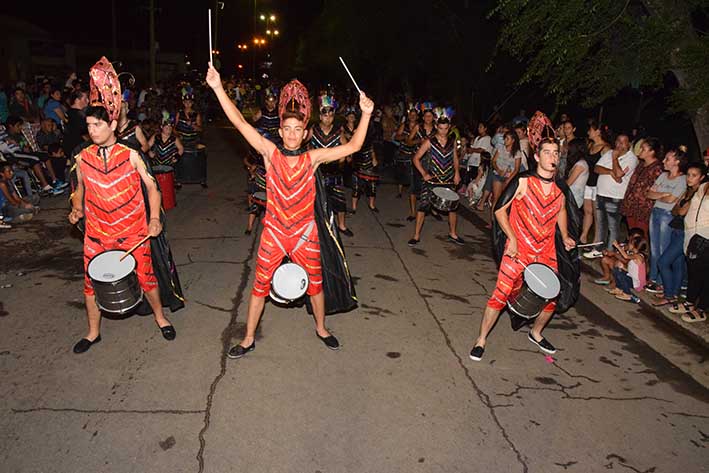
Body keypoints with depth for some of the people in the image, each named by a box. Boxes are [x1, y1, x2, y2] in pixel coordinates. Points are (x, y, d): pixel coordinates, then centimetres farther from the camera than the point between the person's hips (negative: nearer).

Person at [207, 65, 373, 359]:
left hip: (305, 232, 1)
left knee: (315, 283, 15)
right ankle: (249, 339, 25)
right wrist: (218, 88, -19)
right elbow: (239, 122, -13)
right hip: (273, 231, 0)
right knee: (260, 284, 8)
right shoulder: (270, 153, -7)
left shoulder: (313, 158, -6)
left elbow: (352, 146, -11)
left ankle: (321, 328, 39)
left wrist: (365, 114, -20)